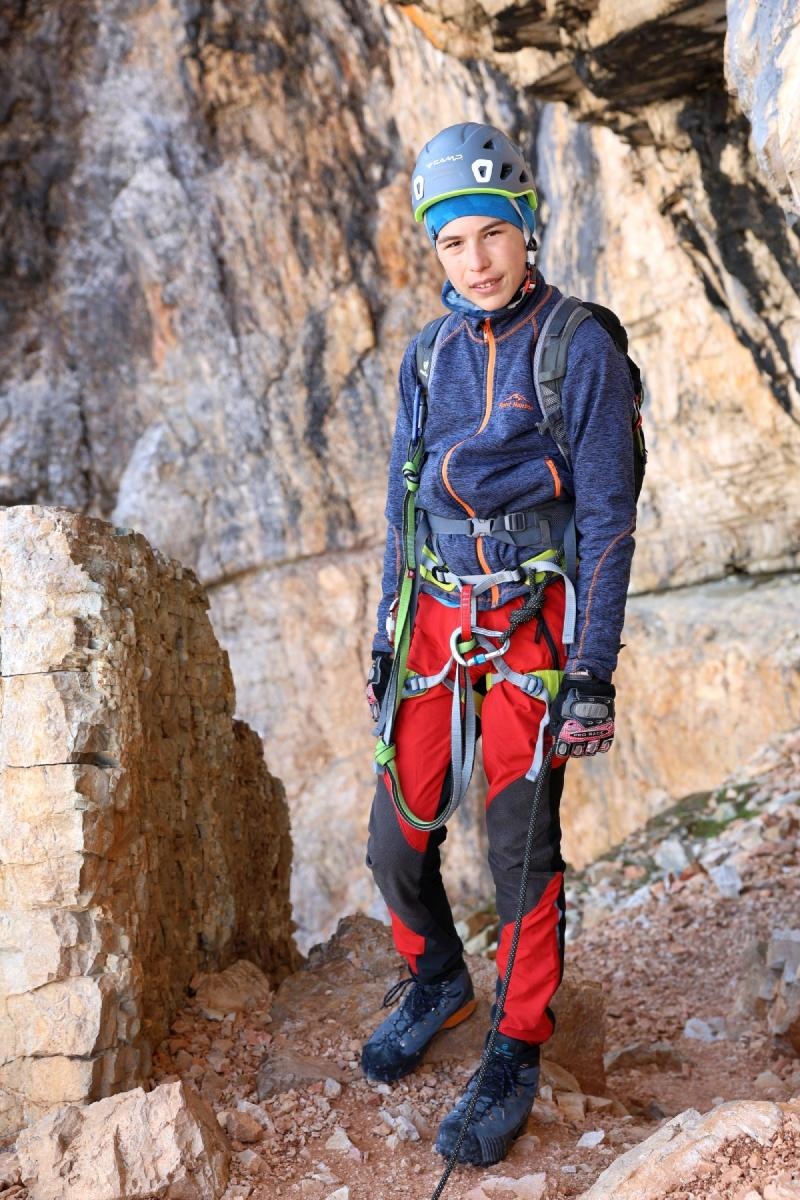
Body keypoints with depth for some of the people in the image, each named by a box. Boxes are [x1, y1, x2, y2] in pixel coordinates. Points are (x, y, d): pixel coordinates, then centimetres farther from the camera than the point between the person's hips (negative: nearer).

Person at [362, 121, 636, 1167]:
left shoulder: (581, 350, -8)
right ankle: (437, 982, 36)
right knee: (398, 837, 7)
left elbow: (607, 519, -10)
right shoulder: (428, 358, 8)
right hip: (437, 622, 5)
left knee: (522, 850, 0)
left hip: (534, 629, -5)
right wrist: (385, 637, 13)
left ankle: (517, 1055, 21)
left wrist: (595, 673, -13)